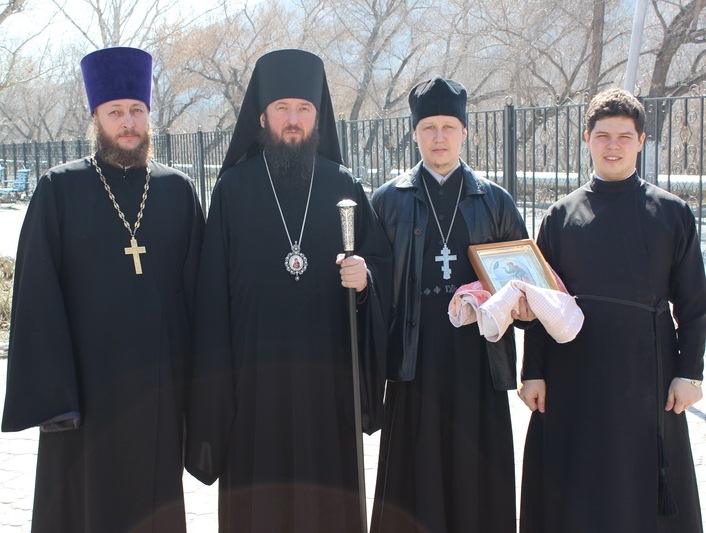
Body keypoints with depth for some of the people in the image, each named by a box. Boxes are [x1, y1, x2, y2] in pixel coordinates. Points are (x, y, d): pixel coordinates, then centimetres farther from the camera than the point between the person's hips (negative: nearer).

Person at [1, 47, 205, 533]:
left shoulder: (178, 190, 6)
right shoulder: (60, 189, 0)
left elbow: (196, 287, 5)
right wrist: (51, 393, -11)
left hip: (160, 383, 2)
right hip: (84, 380, -1)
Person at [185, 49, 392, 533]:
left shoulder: (342, 186, 7)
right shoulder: (234, 188, 3)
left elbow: (382, 260, 9)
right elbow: (213, 288, 1)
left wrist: (365, 277, -15)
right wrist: (214, 381, -5)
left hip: (327, 371, 1)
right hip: (254, 370, -1)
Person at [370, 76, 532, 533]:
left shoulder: (495, 201, 10)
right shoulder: (390, 200, 8)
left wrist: (523, 303, -4)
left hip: (478, 362, 1)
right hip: (415, 364, -1)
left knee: (477, 478, 3)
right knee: (414, 479, 2)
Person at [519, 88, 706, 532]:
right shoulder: (562, 215, 4)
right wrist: (533, 372, -1)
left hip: (646, 373, 0)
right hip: (573, 376, 1)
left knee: (647, 491, 8)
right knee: (574, 493, 7)